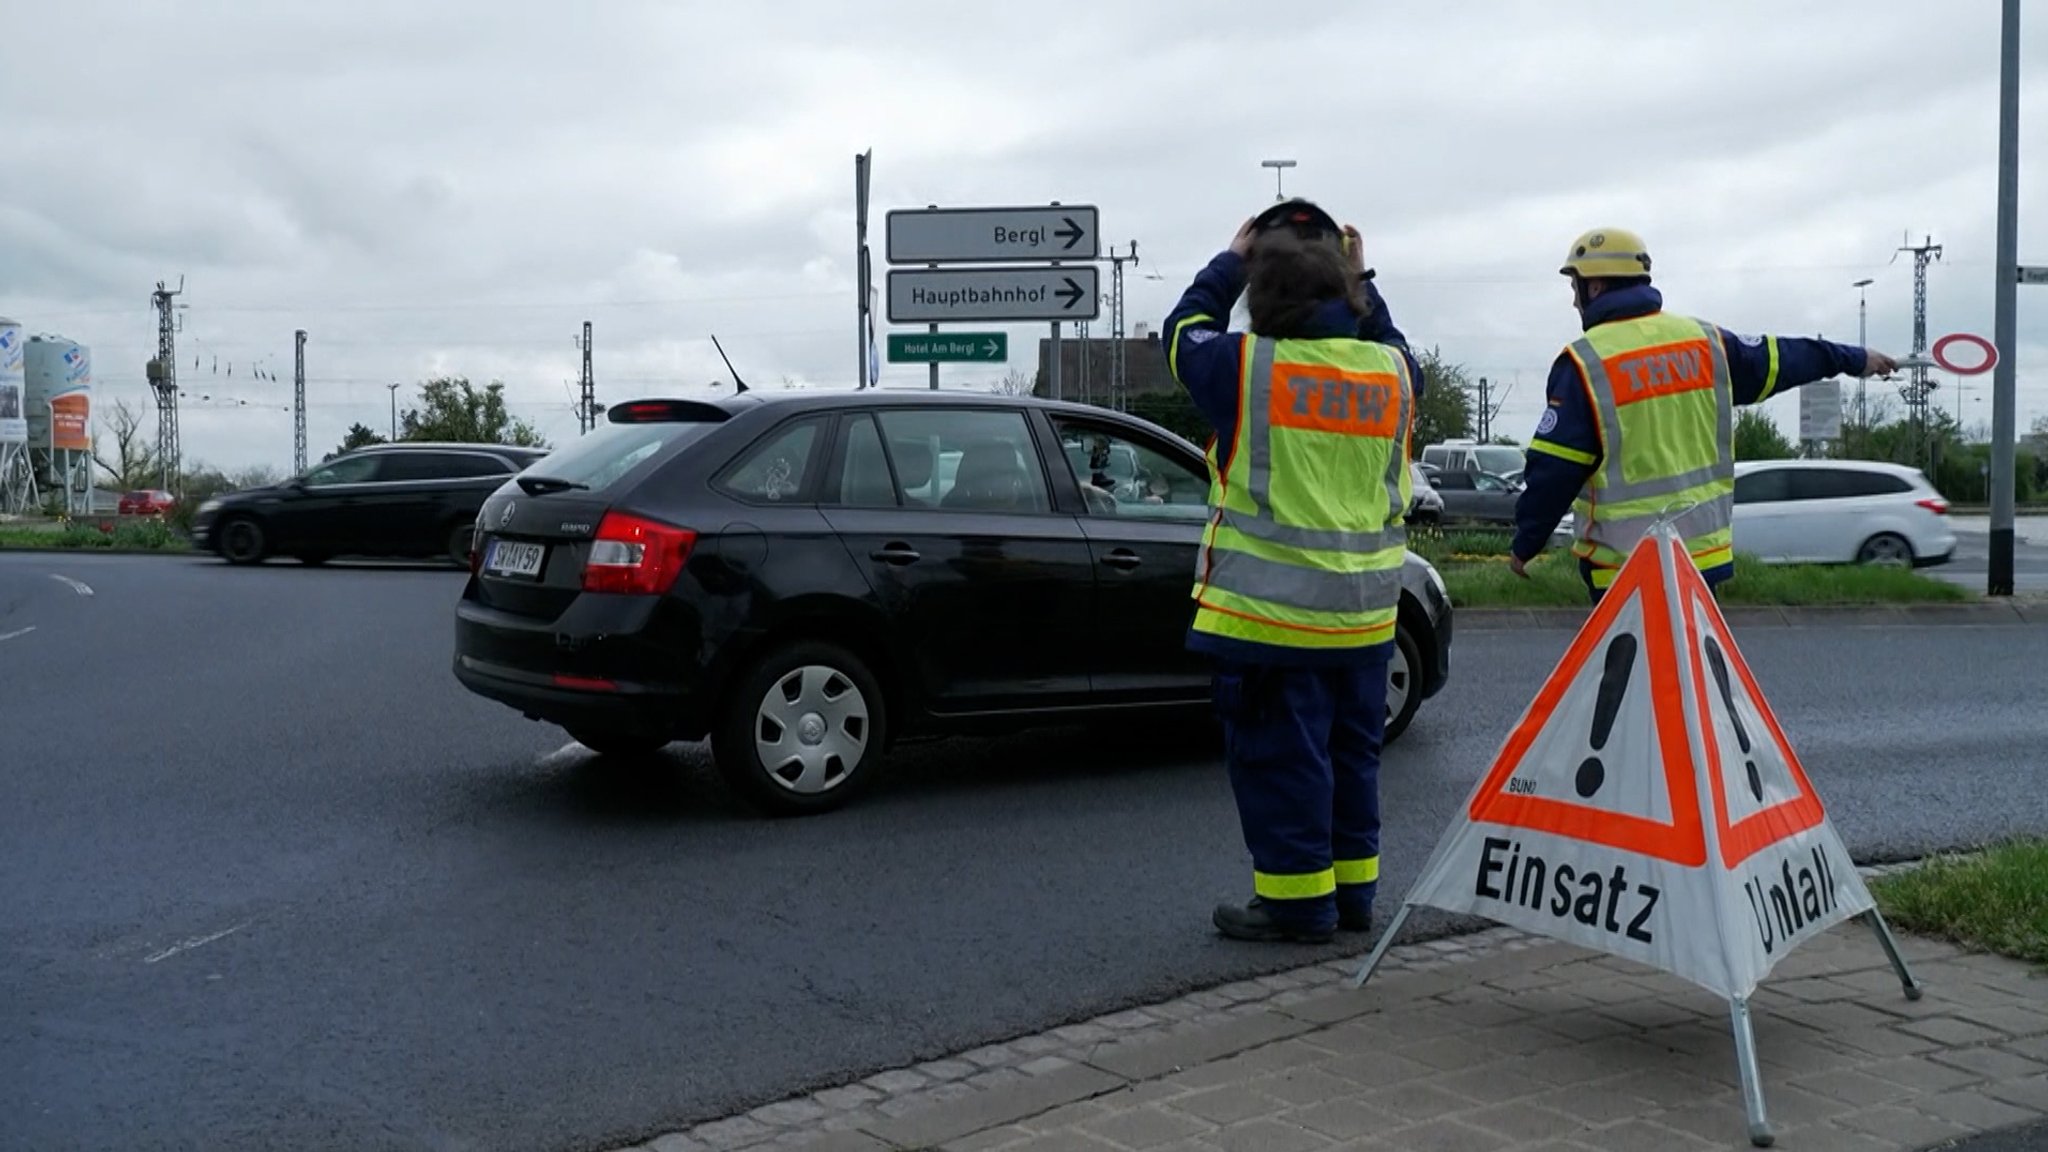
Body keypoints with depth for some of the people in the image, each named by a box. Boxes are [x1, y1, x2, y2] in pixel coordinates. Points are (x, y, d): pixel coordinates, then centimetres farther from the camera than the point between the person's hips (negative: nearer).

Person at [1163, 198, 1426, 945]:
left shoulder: (1244, 366, -13)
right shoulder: (1392, 371, 0)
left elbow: (1184, 330, 7)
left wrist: (1232, 262, 18)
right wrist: (1360, 280, 23)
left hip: (1268, 612, -5)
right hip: (1363, 612, 5)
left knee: (1279, 758, 3)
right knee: (1351, 753, 16)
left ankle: (1297, 900, 6)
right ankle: (1352, 889, 25)